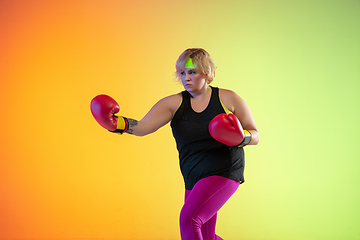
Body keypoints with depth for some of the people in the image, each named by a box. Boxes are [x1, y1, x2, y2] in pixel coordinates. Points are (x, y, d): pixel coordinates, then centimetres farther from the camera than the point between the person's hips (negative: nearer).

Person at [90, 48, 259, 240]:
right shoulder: (174, 103, -1)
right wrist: (120, 124, -34)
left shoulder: (228, 99, -4)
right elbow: (143, 127, -15)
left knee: (188, 219, -23)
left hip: (224, 173, -5)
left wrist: (241, 138, -20)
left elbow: (255, 135, 2)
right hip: (194, 179, 5)